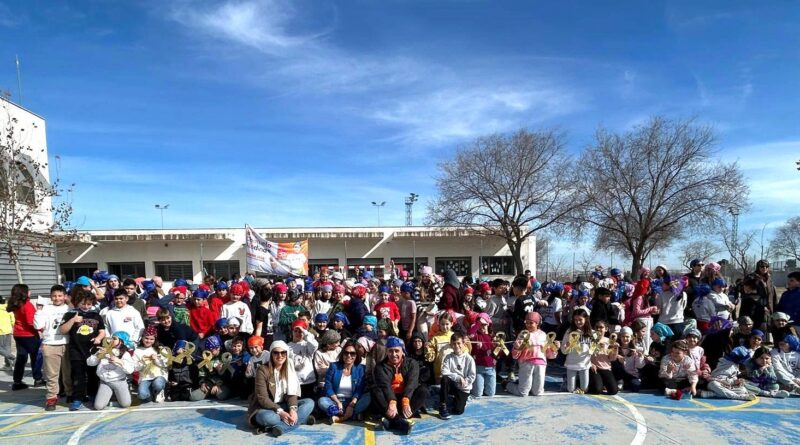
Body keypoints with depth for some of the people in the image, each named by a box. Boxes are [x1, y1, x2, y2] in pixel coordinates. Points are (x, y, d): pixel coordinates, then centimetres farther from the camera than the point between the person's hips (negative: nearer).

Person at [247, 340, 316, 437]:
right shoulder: (263, 370, -14)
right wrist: (280, 412, -28)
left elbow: (291, 393, -4)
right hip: (265, 408, -5)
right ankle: (302, 418, -24)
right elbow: (262, 398, -18)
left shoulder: (289, 370, 3)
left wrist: (292, 409, -25)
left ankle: (278, 427, -32)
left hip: (283, 406, 6)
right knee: (267, 417, -40)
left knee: (309, 402, -16)